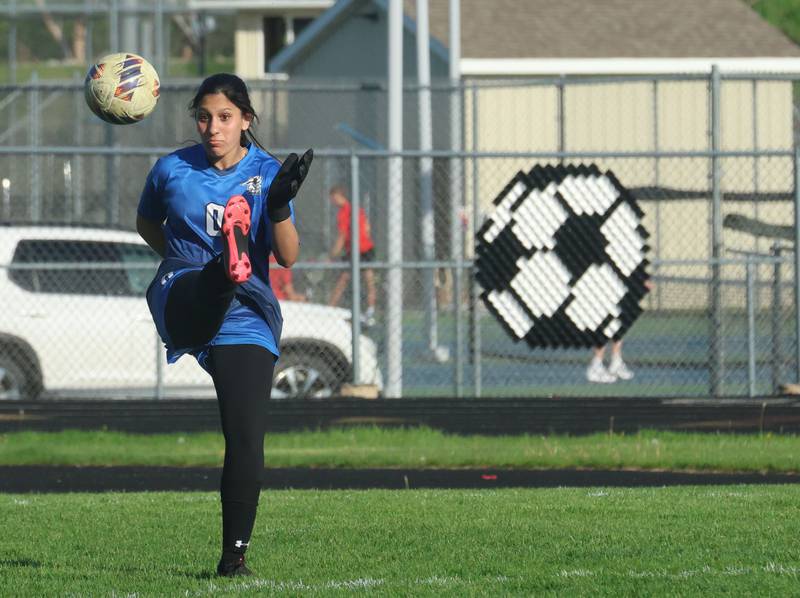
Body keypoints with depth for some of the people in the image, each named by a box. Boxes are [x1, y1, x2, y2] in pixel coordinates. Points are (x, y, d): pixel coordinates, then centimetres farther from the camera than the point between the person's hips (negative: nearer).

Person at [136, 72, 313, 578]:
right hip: (181, 301, 0)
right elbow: (147, 224, 27)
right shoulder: (173, 170, 5)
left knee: (246, 439, -8)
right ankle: (225, 269, -73)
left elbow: (289, 256, -7)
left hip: (247, 321, 0)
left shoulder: (268, 173, 2)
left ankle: (235, 553, 3)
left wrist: (279, 205, -23)